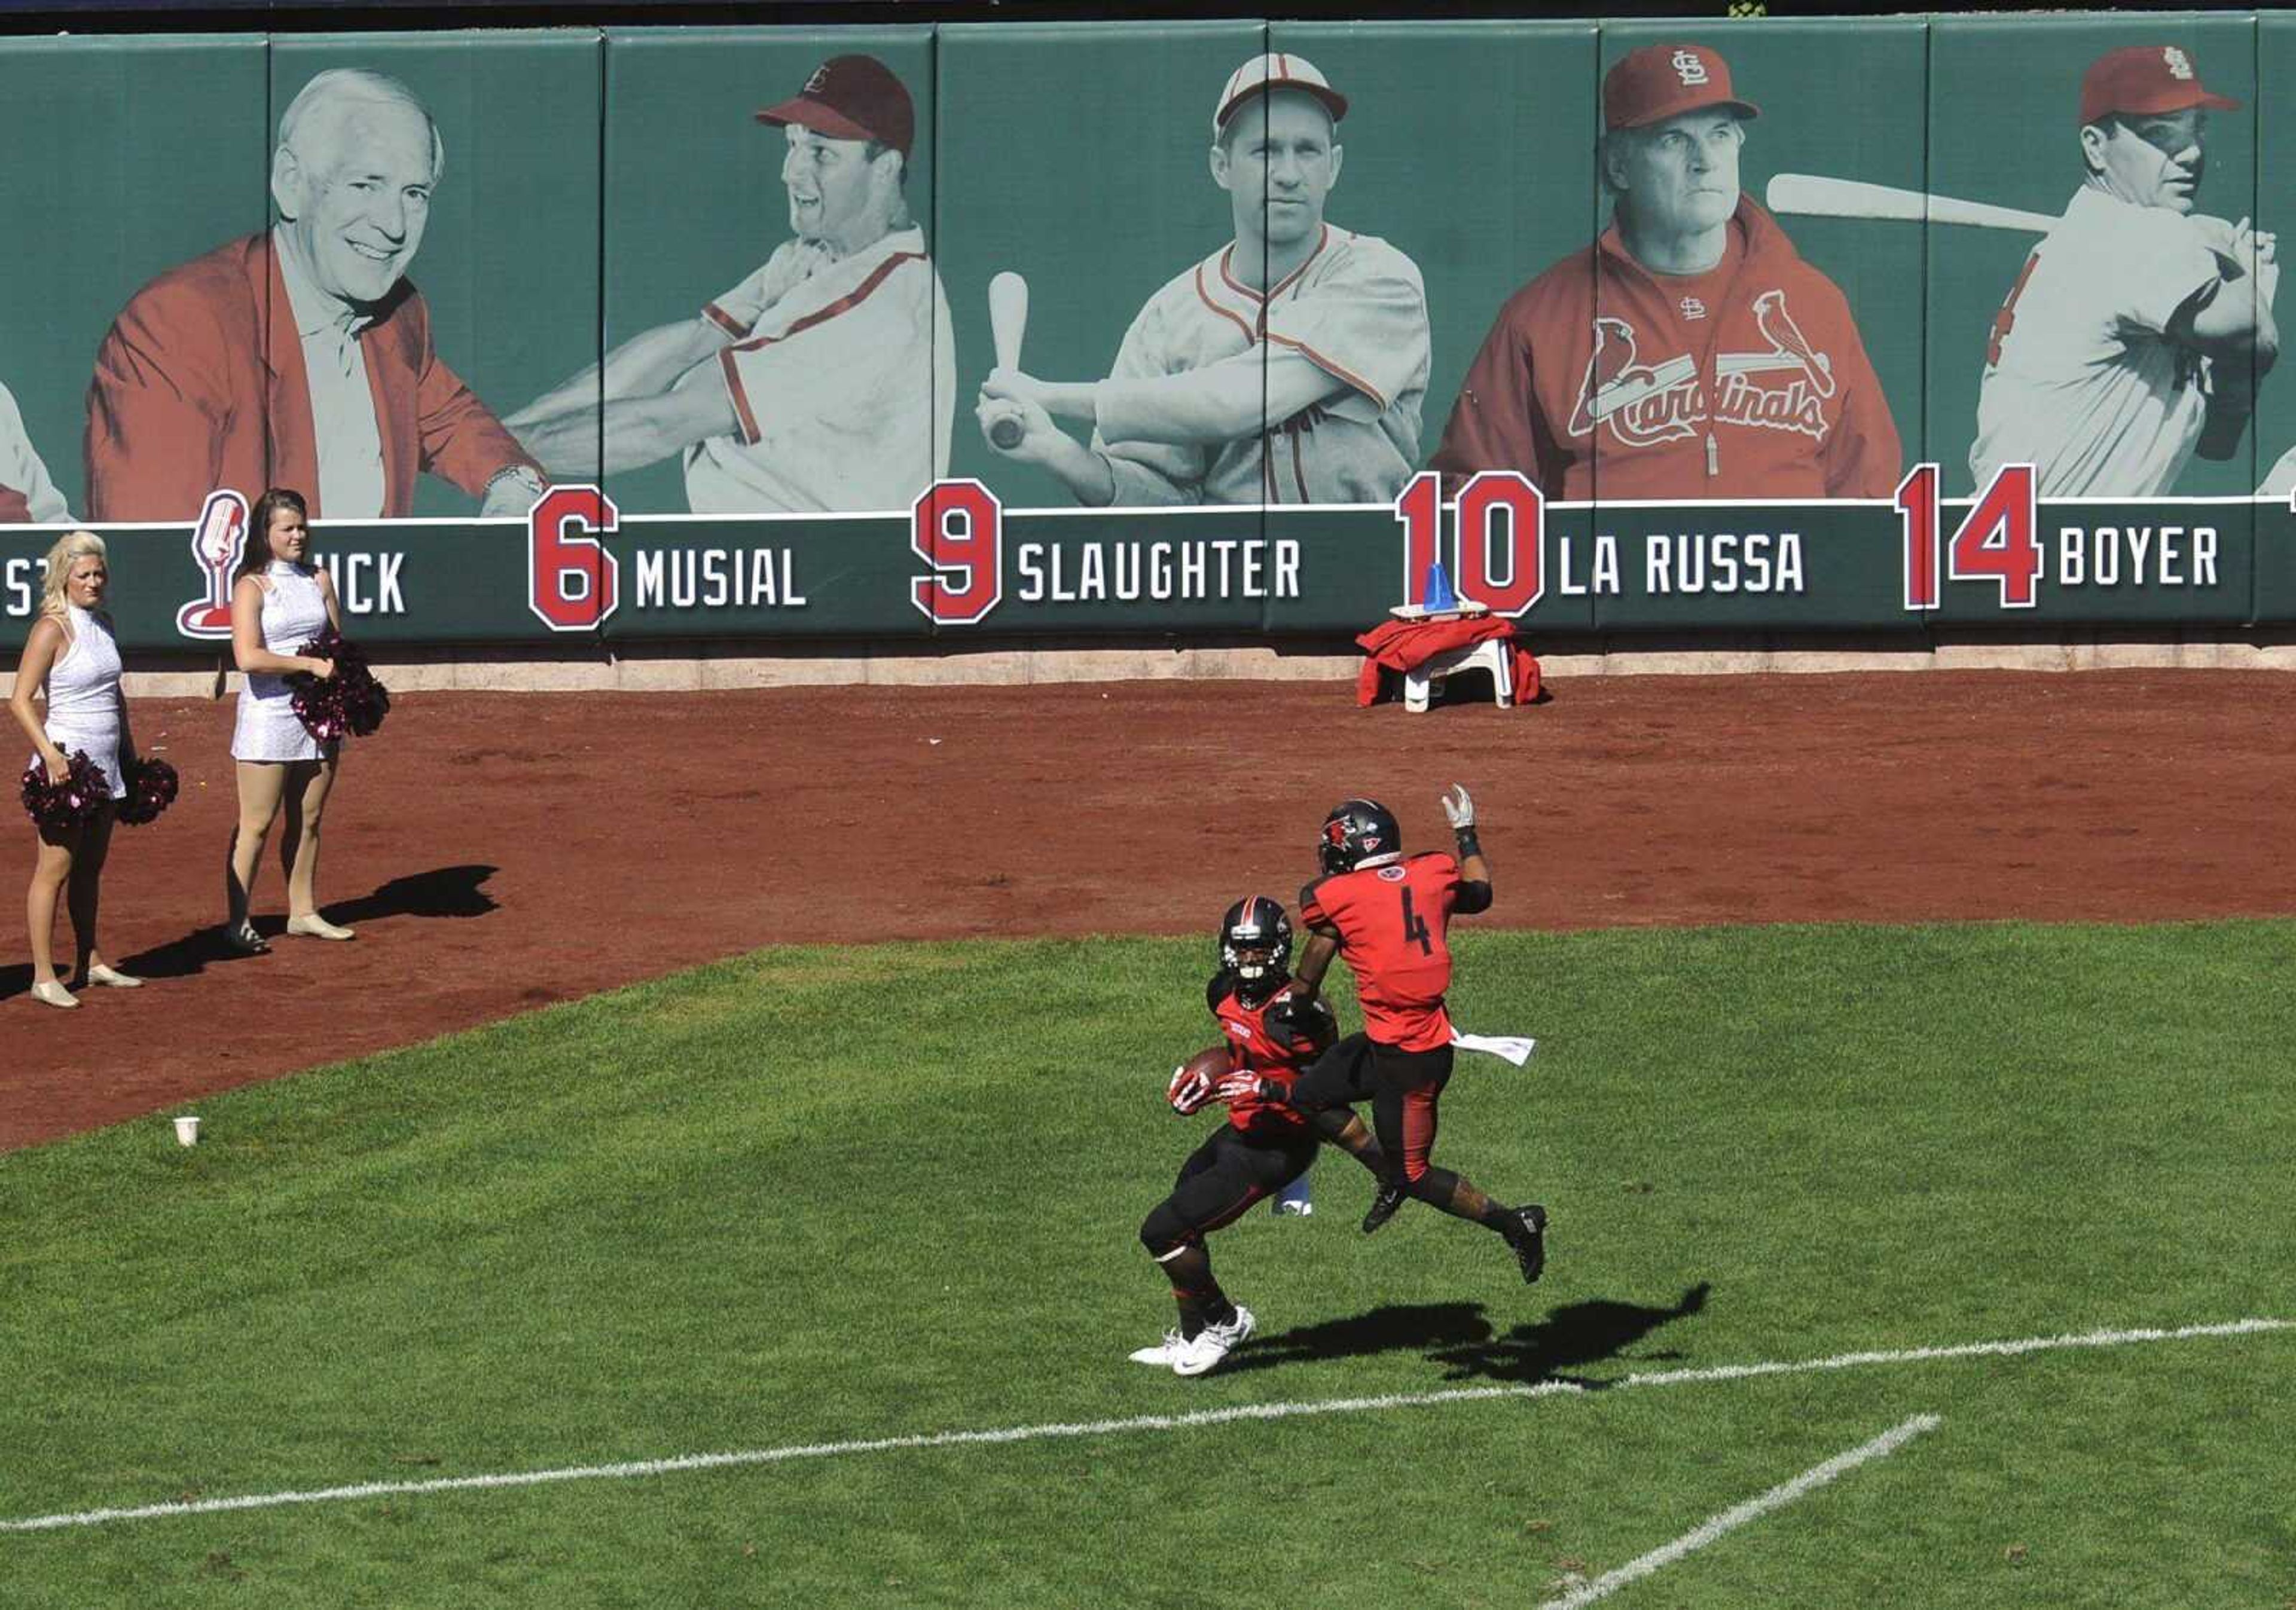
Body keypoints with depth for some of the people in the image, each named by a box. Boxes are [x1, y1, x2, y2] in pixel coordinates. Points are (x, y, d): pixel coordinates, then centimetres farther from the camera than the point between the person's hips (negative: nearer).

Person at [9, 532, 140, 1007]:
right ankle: (44, 976, -5)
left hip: (105, 763, 8)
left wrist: (129, 749, 21)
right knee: (55, 868, -6)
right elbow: (20, 700, -16)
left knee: (90, 866, 15)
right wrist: (50, 754, -25)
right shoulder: (53, 629, -12)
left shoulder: (102, 623, 12)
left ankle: (91, 962, 23)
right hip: (67, 762, -8)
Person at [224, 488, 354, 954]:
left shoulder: (319, 582, 12)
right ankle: (238, 922, -1)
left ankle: (303, 912, 21)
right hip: (269, 716, -6)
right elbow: (248, 657, -18)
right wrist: (311, 664, -18)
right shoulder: (252, 587, -7)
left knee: (308, 821, 11)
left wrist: (340, 674, -3)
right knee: (257, 824, -5)